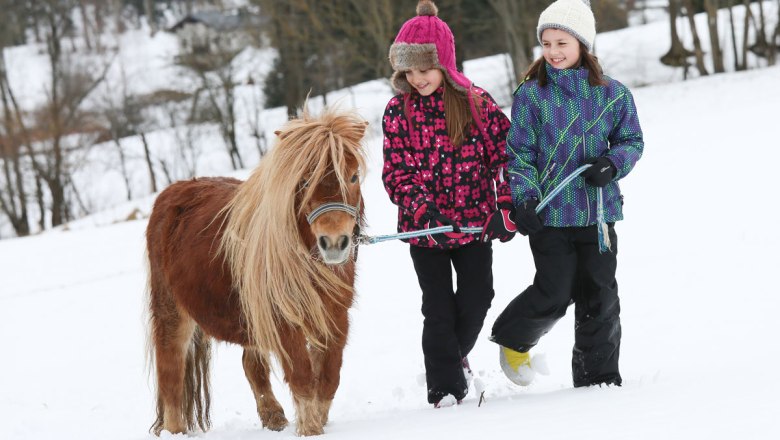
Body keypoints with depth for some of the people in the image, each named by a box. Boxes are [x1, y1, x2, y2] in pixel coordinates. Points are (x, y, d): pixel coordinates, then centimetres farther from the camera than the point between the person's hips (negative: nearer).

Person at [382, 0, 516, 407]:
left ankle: (456, 355, 35)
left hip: (474, 222, 0)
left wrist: (506, 210, -11)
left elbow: (504, 155, -2)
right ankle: (446, 387, 6)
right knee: (439, 308, 0)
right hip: (424, 228, 0)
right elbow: (395, 172, -5)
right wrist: (423, 209, -21)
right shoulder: (397, 112, -3)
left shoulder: (476, 103, -5)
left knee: (476, 299, 6)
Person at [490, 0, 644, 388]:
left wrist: (612, 163, -10)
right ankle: (514, 340, 26)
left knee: (600, 297, 5)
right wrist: (524, 199, -14)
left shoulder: (612, 94, 2)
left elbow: (632, 141, 12)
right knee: (554, 294, -4)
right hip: (550, 214, -2)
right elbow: (519, 153, -2)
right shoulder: (531, 95, -3)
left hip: (597, 212, 3)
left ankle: (599, 379, 17)